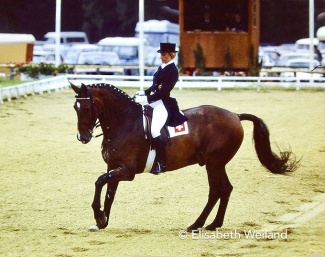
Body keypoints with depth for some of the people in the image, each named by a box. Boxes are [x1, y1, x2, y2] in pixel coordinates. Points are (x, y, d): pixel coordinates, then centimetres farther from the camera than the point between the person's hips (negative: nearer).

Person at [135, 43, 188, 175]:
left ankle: (161, 163, -19)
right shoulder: (162, 67, 13)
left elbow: (163, 91, -21)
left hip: (164, 103, -10)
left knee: (154, 130, -24)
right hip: (155, 101, 10)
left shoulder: (172, 71, -14)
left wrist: (146, 98, -24)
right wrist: (144, 92, 6)